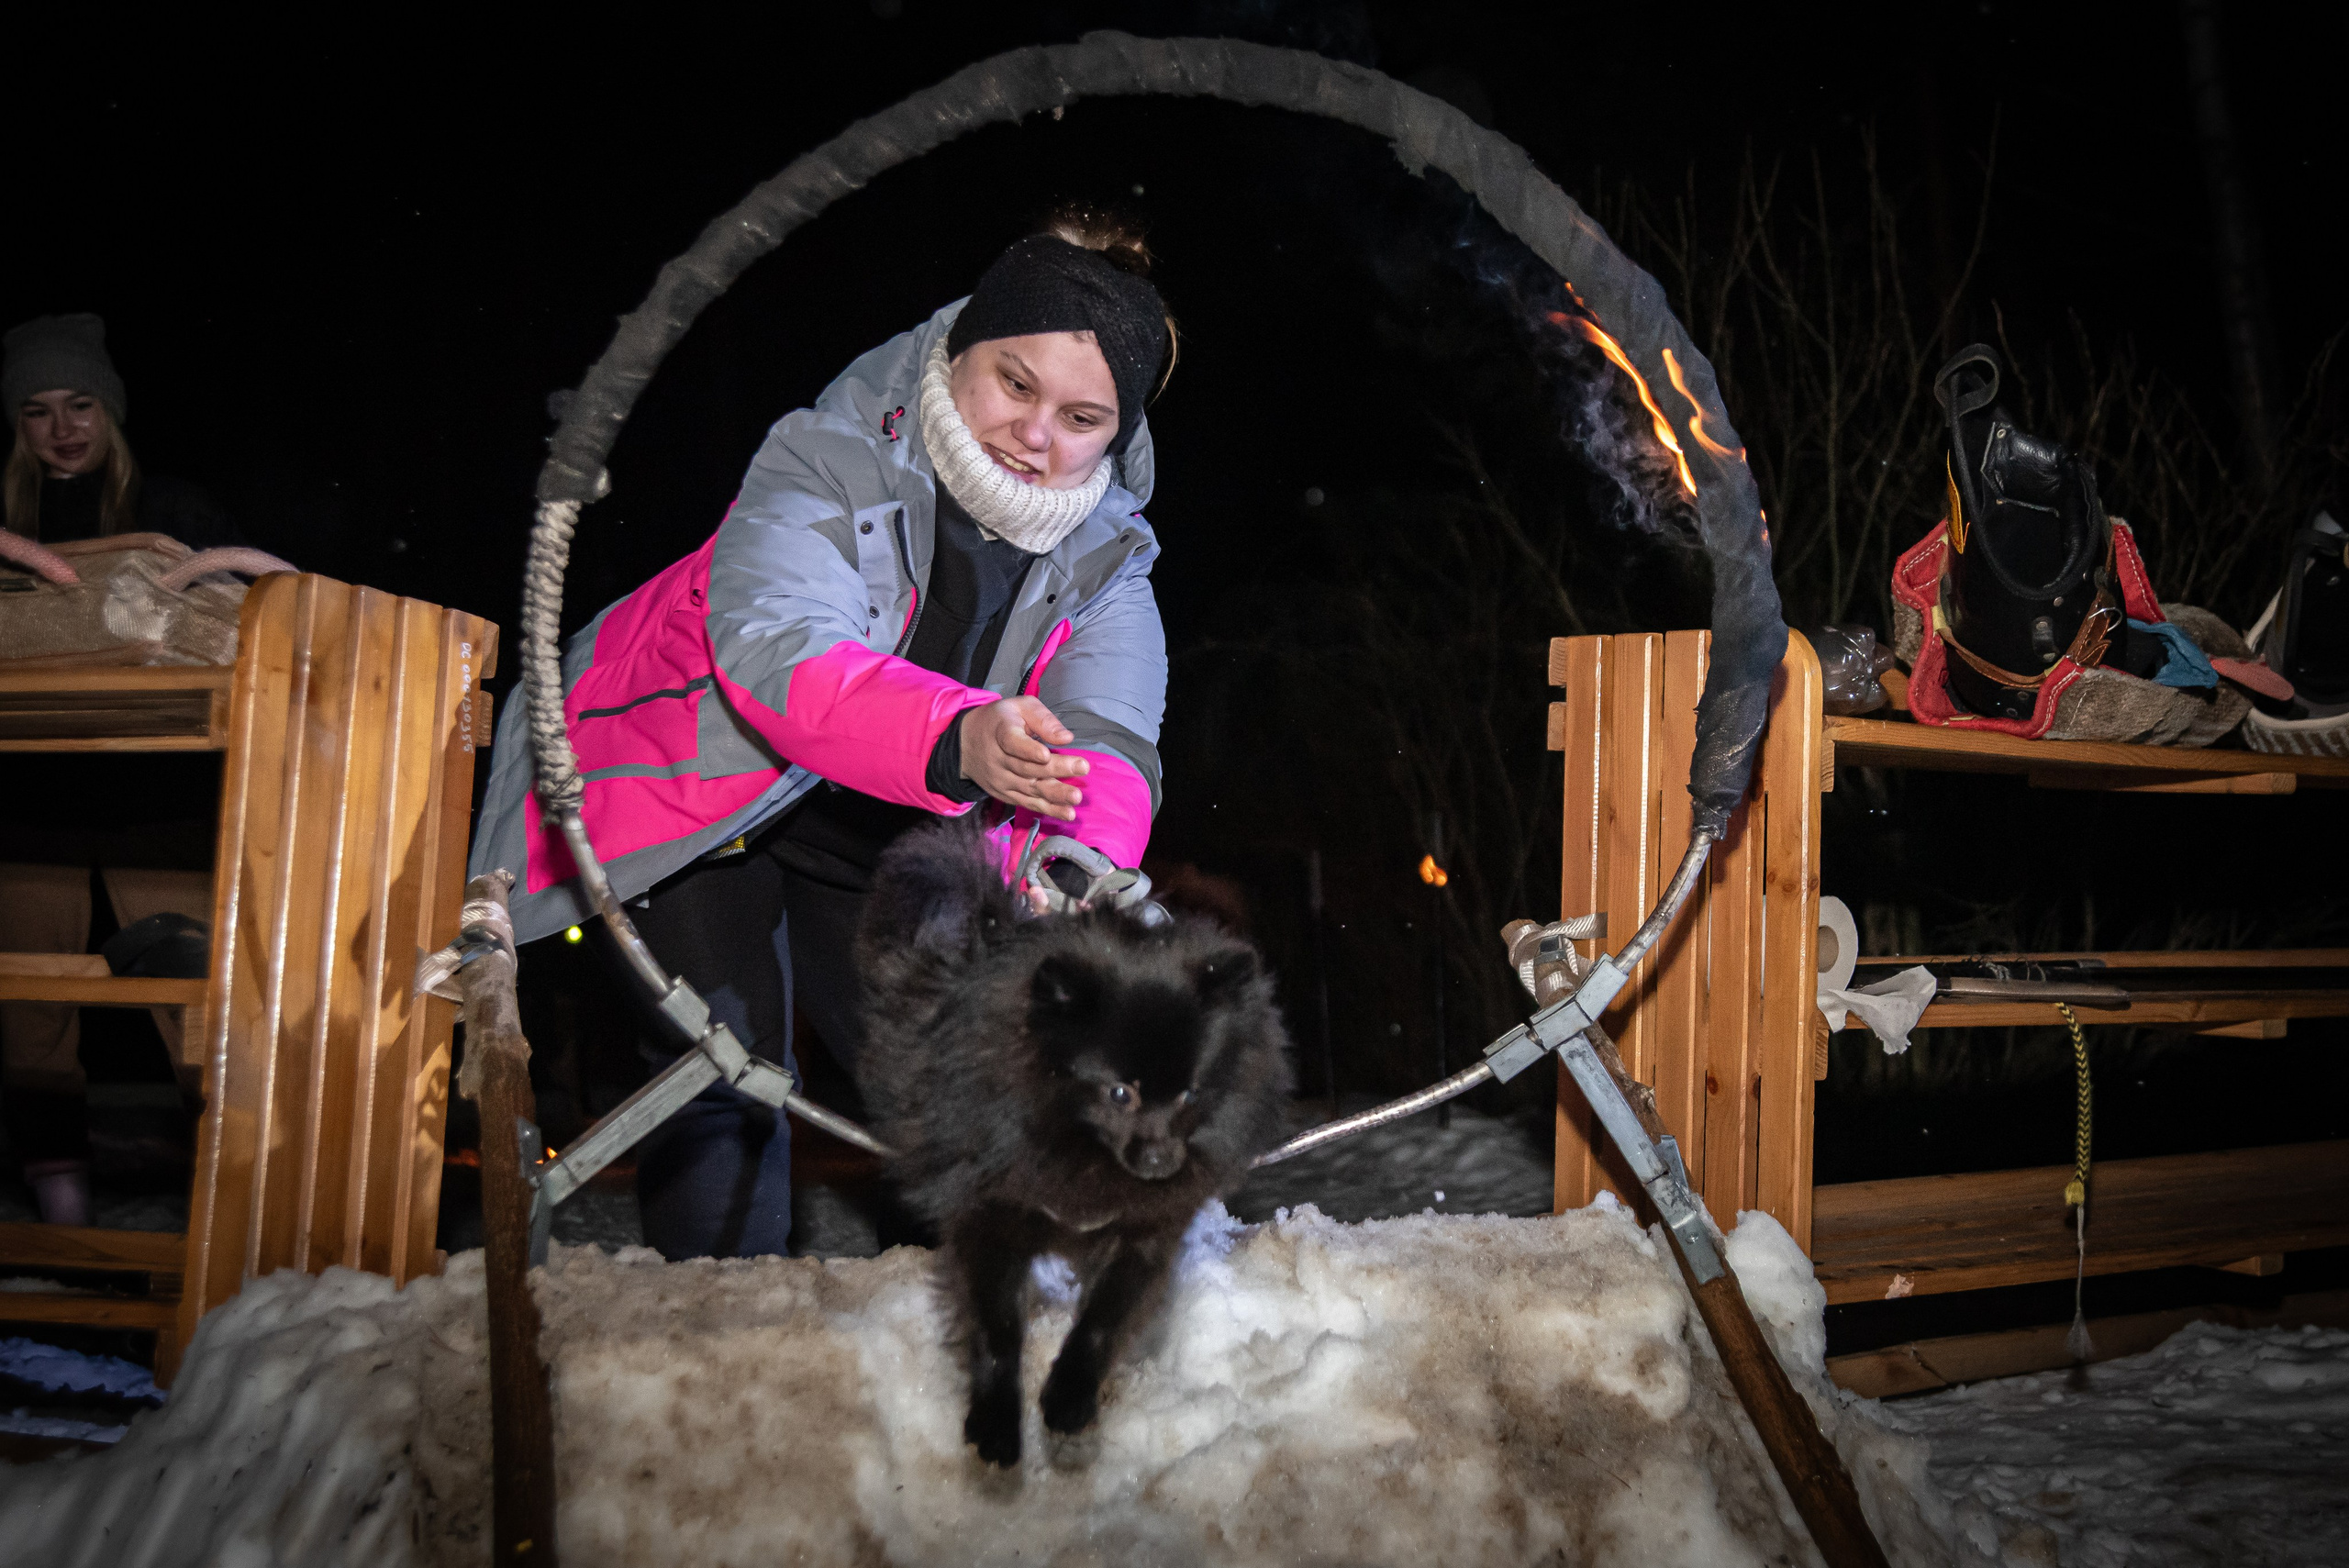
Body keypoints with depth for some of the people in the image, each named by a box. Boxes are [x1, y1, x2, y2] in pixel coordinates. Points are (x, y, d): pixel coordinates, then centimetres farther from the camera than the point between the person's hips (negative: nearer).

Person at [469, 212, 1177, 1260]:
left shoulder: (1106, 554, -11)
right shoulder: (828, 461, -27)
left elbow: (1108, 739, -26)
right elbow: (776, 643, -47)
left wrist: (1087, 865, -50)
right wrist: (955, 739, -65)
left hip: (868, 830, 5)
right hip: (690, 782, -4)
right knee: (731, 1077, -17)